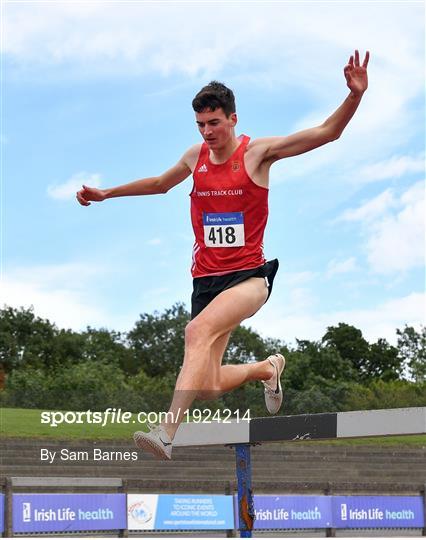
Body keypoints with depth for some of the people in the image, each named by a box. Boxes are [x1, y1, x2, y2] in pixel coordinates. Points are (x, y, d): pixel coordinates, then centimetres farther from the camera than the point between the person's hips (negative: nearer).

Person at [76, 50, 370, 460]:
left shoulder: (257, 152, -3)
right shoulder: (195, 156, 10)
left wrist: (355, 95, -23)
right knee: (208, 388, 1)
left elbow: (328, 132, -7)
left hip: (248, 276, -5)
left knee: (199, 329, -35)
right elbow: (160, 183, 32)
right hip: (205, 280, 5)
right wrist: (107, 193, 36)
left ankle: (167, 433, -45)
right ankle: (268, 368, 34)